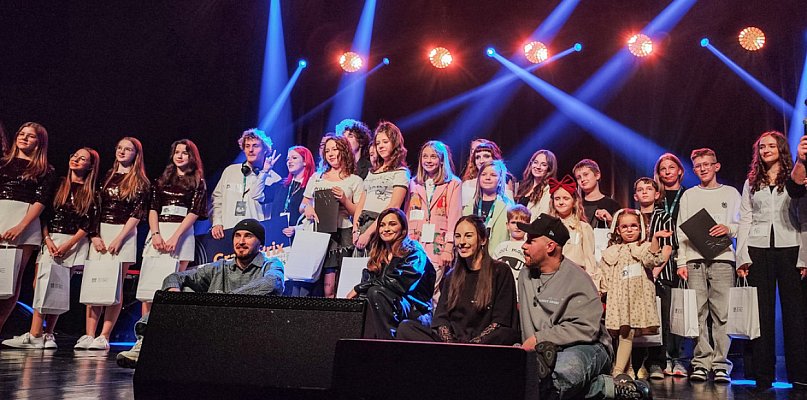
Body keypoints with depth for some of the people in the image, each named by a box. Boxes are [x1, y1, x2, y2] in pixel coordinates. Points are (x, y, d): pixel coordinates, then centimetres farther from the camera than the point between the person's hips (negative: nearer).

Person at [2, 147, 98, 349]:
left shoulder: (91, 193, 6)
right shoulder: (58, 184, 13)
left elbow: (87, 225, -2)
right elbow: (44, 215, 8)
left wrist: (67, 245, -11)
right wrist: (48, 239, -6)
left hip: (74, 242, -2)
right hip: (51, 239, 2)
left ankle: (47, 335, -7)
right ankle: (35, 334, -13)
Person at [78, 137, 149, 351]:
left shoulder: (140, 182, 3)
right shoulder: (107, 177, 15)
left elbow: (137, 213, -5)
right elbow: (96, 208, 12)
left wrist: (119, 239, -13)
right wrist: (95, 235, -1)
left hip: (123, 234, -4)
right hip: (100, 233, 4)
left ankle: (104, 337, -5)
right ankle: (89, 334, -1)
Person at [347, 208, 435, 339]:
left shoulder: (414, 253, -4)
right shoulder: (379, 254, 17)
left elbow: (397, 283, -17)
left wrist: (358, 288, -12)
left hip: (415, 312, -6)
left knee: (375, 292, -28)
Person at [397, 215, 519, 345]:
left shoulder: (500, 271, 4)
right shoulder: (452, 276, 20)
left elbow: (501, 322, -5)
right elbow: (440, 317, 8)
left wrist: (473, 344, -18)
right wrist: (449, 342, -13)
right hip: (454, 339, 4)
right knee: (406, 327, -17)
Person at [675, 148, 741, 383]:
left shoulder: (731, 193, 15)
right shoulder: (689, 195, 17)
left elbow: (742, 225, 13)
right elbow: (682, 231, 11)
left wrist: (729, 229, -10)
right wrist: (681, 262, 2)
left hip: (722, 259, -1)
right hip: (694, 260, 1)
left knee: (722, 313, -6)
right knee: (698, 313, -4)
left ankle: (721, 364, -2)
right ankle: (701, 362, 0)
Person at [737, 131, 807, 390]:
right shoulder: (751, 183, 15)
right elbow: (745, 221, 11)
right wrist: (742, 257, 1)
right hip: (758, 250, 2)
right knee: (762, 312, 1)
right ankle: (763, 374, 6)